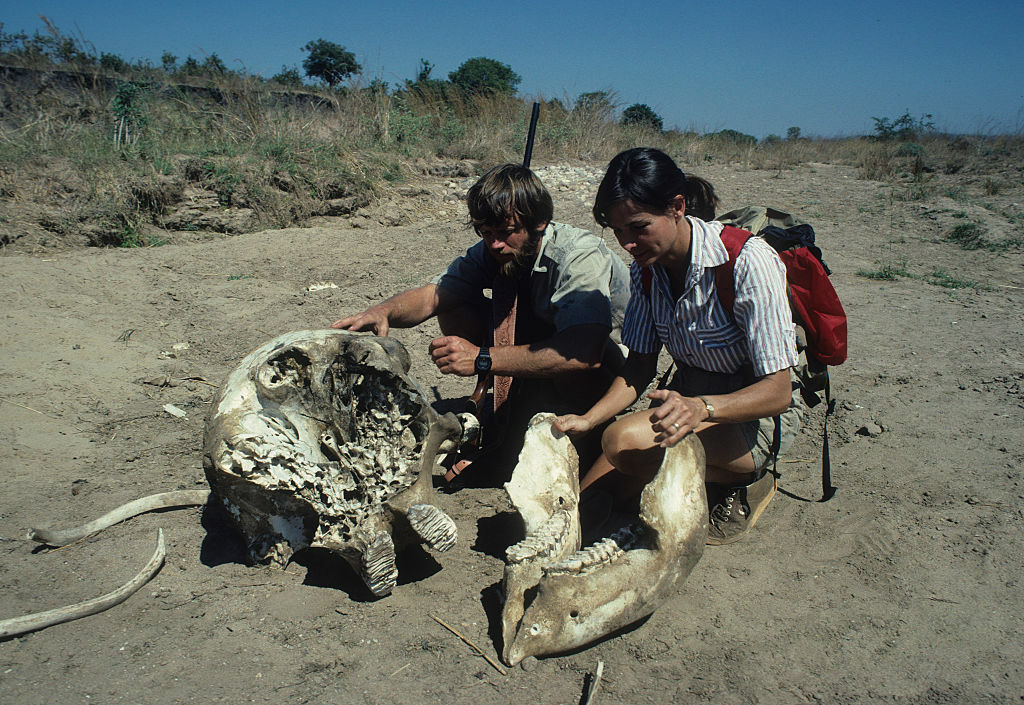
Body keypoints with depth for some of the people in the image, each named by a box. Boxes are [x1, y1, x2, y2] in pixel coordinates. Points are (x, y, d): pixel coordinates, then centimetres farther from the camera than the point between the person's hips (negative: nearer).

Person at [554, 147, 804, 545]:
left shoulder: (747, 262, -24)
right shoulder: (647, 266, -5)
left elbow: (778, 392, -25)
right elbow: (640, 367, 0)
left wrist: (700, 407, -43)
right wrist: (588, 419, -17)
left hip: (756, 413, -4)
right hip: (686, 397, 5)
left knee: (626, 441, -31)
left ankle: (745, 484, -8)